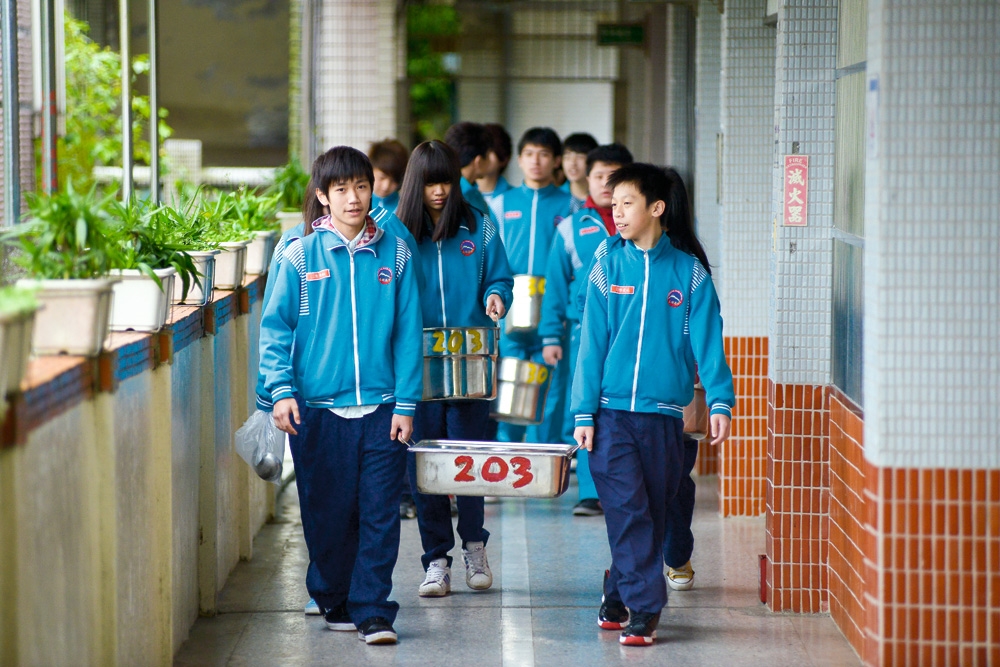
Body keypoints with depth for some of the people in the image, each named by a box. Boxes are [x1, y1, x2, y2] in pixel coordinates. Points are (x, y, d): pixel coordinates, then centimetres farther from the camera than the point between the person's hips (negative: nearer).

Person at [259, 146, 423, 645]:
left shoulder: (395, 253, 5)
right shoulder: (300, 255, 1)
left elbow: (408, 332, 5)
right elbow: (276, 327, 2)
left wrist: (406, 402, 0)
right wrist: (282, 389, -9)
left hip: (380, 407, 0)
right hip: (317, 407, 0)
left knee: (380, 514, -3)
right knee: (328, 515, 7)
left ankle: (372, 612, 3)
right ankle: (335, 601, 24)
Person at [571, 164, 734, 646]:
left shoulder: (688, 271, 3)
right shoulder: (608, 264, 4)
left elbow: (707, 341, -1)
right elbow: (592, 342, 3)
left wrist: (719, 401, -13)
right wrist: (583, 412, -2)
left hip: (663, 413, 1)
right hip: (611, 411, -1)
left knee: (651, 514, 8)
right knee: (629, 511, -9)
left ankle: (619, 594, 23)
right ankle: (642, 609, -7)